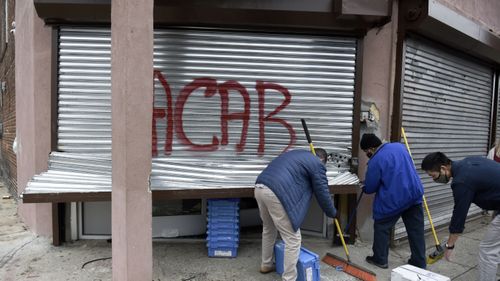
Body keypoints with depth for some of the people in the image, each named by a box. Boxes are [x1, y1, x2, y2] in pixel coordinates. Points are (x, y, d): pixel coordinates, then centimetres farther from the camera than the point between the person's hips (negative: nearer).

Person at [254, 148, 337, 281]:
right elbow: (322, 193, 11)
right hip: (275, 193, -9)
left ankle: (266, 265, 45)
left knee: (268, 229, 29)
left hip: (259, 188, 9)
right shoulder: (317, 164, 8)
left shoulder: (296, 154, 31)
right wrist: (332, 213, 27)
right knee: (293, 239, 4)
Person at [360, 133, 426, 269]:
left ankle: (380, 259, 21)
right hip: (414, 194, 7)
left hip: (393, 199, -7)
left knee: (382, 227, 12)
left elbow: (370, 188, -6)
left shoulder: (375, 161, -15)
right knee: (416, 230, 13)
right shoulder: (399, 146, 7)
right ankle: (419, 263, 22)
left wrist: (364, 188, 17)